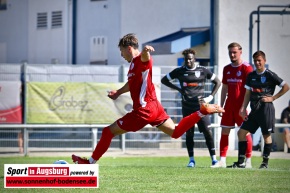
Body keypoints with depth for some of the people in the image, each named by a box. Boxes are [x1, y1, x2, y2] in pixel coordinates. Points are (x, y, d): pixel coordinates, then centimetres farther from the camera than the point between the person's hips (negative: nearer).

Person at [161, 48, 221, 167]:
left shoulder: (203, 71, 4)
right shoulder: (179, 71, 6)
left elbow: (217, 82, 12)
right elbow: (164, 80, 15)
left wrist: (210, 97, 1)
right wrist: (178, 89, 3)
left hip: (200, 106, -1)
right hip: (187, 107, 1)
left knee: (207, 131, -10)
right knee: (189, 133, 2)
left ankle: (214, 158, -6)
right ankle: (191, 160, 10)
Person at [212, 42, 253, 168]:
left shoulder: (246, 68, -7)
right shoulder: (227, 69, 12)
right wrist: (221, 106, 12)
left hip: (241, 106, -6)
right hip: (229, 105, 6)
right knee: (224, 132, 2)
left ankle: (248, 161, 2)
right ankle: (222, 161, 4)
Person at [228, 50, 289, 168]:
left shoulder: (270, 75, -4)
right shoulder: (251, 76, 13)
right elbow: (248, 94, 16)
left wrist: (273, 98, -7)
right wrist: (243, 109, 5)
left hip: (266, 108, -6)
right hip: (254, 109, 6)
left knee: (266, 135, -2)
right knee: (242, 132, 0)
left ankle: (265, 162, 7)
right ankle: (240, 162, 3)